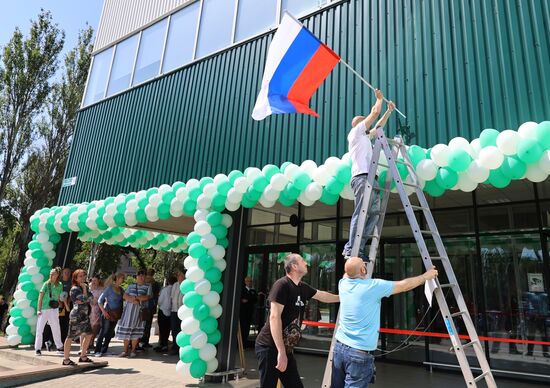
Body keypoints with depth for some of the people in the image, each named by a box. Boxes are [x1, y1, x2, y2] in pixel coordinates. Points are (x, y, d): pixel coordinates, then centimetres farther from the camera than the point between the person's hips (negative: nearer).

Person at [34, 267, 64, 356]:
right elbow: (40, 297, -4)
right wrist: (38, 309, -8)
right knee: (39, 329, 1)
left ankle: (59, 347, 18)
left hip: (54, 310, 3)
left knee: (56, 329, 9)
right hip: (44, 309, -2)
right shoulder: (46, 284, -3)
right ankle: (37, 348, 12)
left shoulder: (59, 286, 5)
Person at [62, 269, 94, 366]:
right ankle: (66, 359, 6)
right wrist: (84, 288, -12)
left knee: (88, 334, 12)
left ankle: (83, 356, 23)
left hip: (85, 315, 9)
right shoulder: (75, 289, -11)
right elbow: (84, 299, -18)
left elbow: (90, 297, 10)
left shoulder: (85, 287, 15)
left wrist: (82, 301, -3)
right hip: (76, 316, -9)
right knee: (70, 337, -2)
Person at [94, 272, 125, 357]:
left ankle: (104, 350, 20)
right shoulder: (109, 288, -9)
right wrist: (104, 311, -15)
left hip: (116, 314, 6)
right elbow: (100, 300, -10)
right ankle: (97, 350, 9)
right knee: (103, 331, -3)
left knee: (110, 332, 10)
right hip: (108, 313, -6)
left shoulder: (121, 289, 9)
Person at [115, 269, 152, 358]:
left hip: (140, 310, -3)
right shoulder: (131, 286, 17)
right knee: (126, 330, 2)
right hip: (128, 310, 3)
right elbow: (125, 296, 6)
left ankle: (133, 351, 8)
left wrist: (135, 297, -15)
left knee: (136, 331, -1)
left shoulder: (147, 286, 7)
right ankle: (125, 351, 12)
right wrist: (132, 300, -13)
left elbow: (147, 297, -6)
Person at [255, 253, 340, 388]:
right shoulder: (282, 285, -17)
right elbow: (274, 317, -23)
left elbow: (323, 296, 27)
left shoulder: (303, 287, 8)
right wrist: (281, 352, -25)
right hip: (270, 347, -8)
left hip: (286, 348, 8)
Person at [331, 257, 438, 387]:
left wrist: (352, 262, 42)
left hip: (339, 346, 6)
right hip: (359, 352, -6)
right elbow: (405, 285, -3)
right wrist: (426, 276, 12)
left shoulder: (343, 284, 2)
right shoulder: (374, 286, -15)